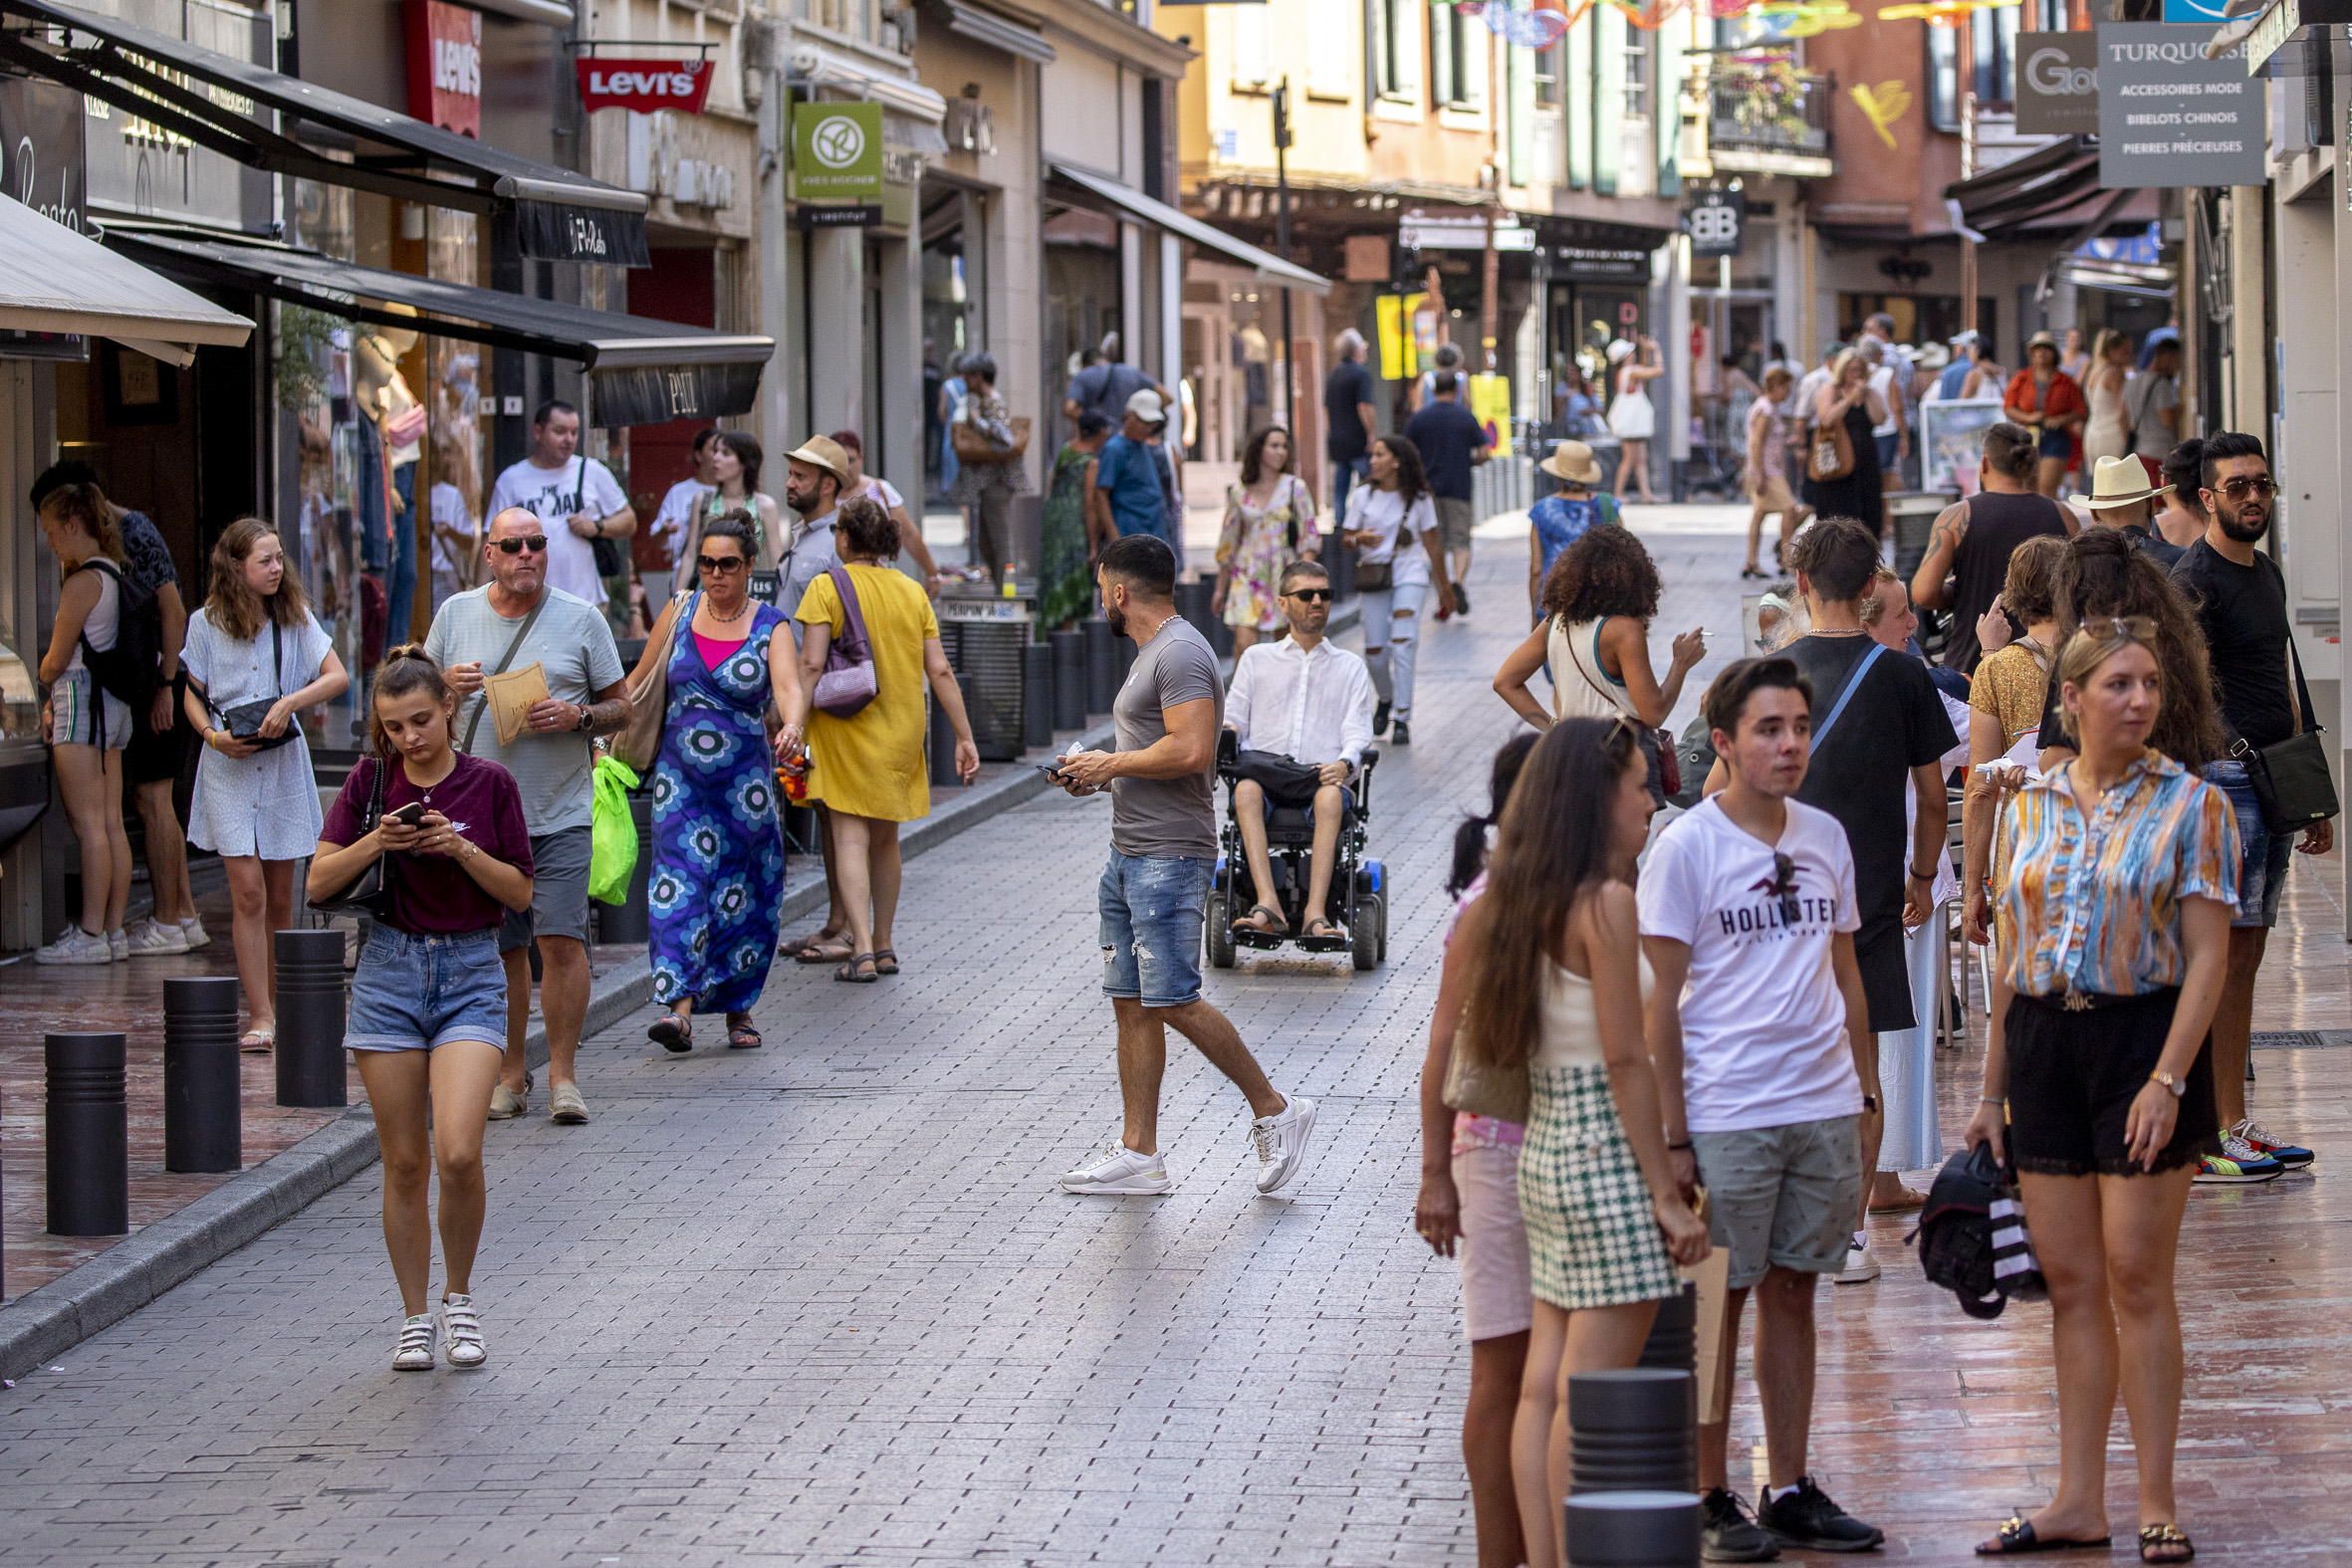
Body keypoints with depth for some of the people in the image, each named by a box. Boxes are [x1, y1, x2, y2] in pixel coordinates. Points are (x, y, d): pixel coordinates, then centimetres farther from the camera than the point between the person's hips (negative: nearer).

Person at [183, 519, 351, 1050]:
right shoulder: (206, 624, 1)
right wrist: (213, 736, -11)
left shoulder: (295, 619, 4)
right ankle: (260, 1018, -11)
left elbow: (338, 677, -2)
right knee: (248, 891, -10)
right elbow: (192, 694, 8)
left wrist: (291, 701, -17)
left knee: (279, 899, 6)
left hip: (284, 763, 2)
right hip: (228, 767, -2)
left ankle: (277, 1009, 17)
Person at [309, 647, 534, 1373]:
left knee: (458, 1153, -16)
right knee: (404, 1163, 4)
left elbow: (520, 892, 1)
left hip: (471, 973, -2)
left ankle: (459, 1297, 6)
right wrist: (374, 842, -15)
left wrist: (463, 850, -15)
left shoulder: (490, 784, -1)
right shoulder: (371, 781, 2)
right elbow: (320, 882, 1)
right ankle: (415, 1317, 17)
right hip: (389, 967, 2)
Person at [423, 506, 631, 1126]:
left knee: (562, 940, -10)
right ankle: (510, 1075, 17)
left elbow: (621, 709, 6)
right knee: (499, 948, 6)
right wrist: (447, 685, -8)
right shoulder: (456, 614, 7)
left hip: (559, 813, -2)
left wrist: (577, 716, -14)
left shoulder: (581, 619, 2)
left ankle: (563, 1076, -1)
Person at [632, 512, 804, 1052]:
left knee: (742, 895, 5)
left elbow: (788, 686, -19)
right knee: (679, 884, -13)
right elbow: (639, 682, 14)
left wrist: (793, 725, -40)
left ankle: (737, 1007, 20)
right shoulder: (679, 613, 5)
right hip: (680, 776, 1)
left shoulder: (769, 626, -2)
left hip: (745, 781, -1)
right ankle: (680, 1007, -21)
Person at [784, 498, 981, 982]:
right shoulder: (912, 592, 6)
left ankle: (862, 953, -15)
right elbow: (940, 672, 3)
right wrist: (964, 738, 7)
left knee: (850, 837, -5)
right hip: (902, 733, 5)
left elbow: (811, 665, -16)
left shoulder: (827, 588, -7)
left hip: (847, 726, -4)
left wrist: (793, 727, -17)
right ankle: (883, 946, 25)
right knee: (885, 838, 17)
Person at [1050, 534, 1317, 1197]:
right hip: (1131, 853, 11)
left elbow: (1191, 751, -25)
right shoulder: (1154, 652, 19)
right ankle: (1139, 1154, 9)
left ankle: (1274, 1110, 0)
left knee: (1174, 1000, -11)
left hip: (1169, 857, -11)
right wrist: (1101, 774, 13)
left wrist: (1112, 764, -13)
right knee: (1132, 1004, 8)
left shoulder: (1180, 652, -15)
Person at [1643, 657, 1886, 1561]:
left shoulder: (1825, 838, 9)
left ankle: (1789, 1492, 18)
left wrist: (1864, 1095, 15)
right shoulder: (1685, 847, -7)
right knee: (1718, 1302, 2)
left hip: (1824, 1110, 5)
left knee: (1793, 1292, 11)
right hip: (1725, 1112, -5)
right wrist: (1670, 1138, -10)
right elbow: (1660, 1003, -7)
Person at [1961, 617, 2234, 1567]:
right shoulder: (2036, 806, 9)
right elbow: (2013, 958, 13)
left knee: (2137, 1279, -3)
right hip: (2042, 1040, 4)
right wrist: (1993, 1092, 12)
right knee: (2070, 1283, 6)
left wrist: (2168, 1078, -18)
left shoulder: (2189, 805, -3)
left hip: (2143, 1035, -4)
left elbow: (2208, 956, -8)